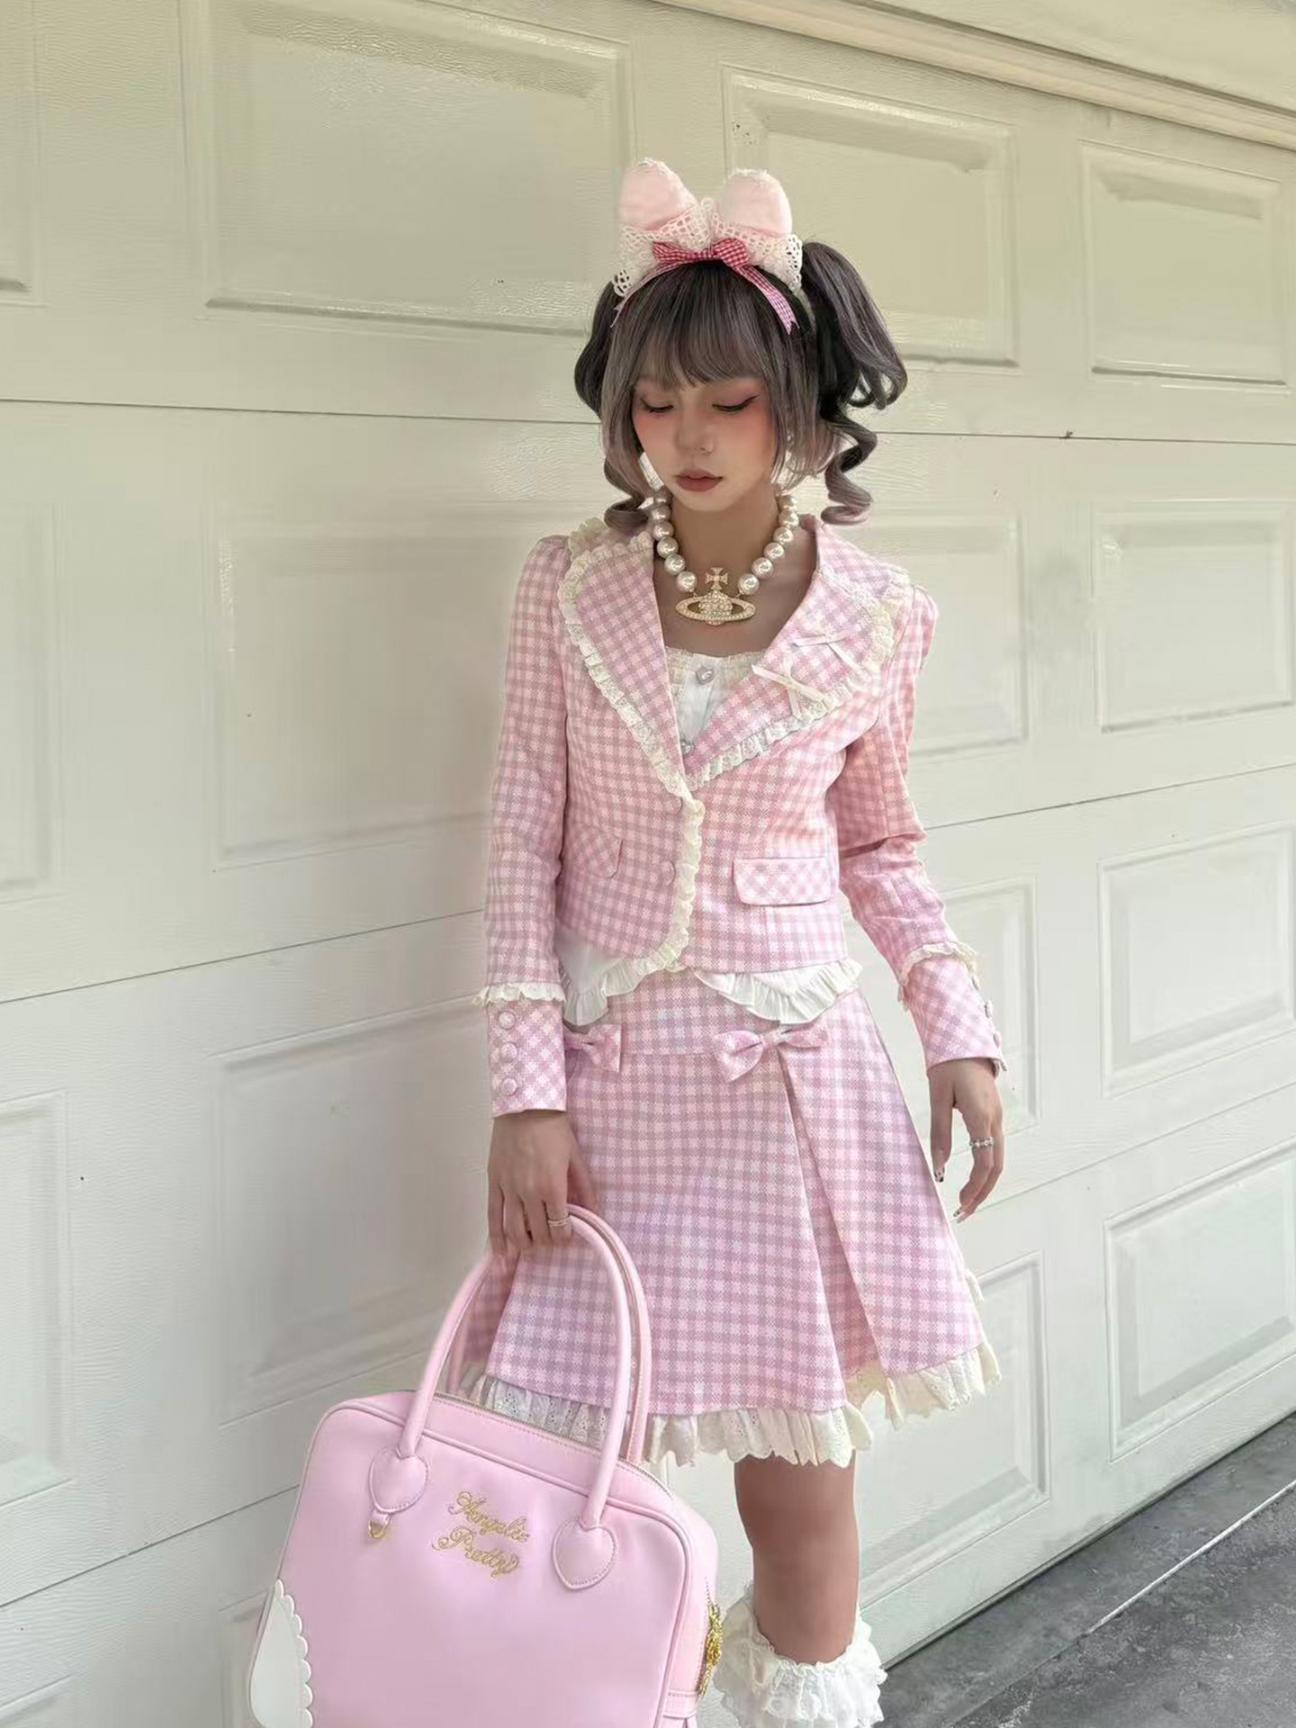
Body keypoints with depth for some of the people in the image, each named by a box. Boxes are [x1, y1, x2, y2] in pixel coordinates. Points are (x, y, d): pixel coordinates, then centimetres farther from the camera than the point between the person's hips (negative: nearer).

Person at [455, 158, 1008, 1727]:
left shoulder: (874, 614, -1)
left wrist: (960, 1032, 2)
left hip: (793, 1070, 0)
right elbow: (523, 846, -2)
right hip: (609, 1075, 0)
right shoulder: (569, 587, -3)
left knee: (801, 1479, 6)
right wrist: (527, 1095, -7)